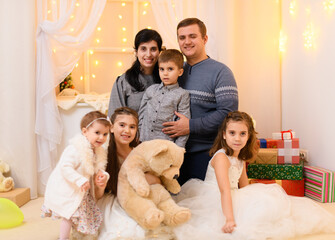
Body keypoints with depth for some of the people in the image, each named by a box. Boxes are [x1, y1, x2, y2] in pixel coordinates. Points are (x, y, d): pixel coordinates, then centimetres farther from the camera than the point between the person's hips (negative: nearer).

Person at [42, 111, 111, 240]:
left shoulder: (99, 151, 0)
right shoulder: (75, 149, -27)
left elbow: (97, 168, 10)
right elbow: (65, 168, -32)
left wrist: (102, 174, -13)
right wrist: (81, 181, -35)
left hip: (81, 191, 9)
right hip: (66, 190, -8)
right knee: (70, 214, -4)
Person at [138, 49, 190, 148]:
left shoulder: (182, 95, -1)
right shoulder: (150, 90, 11)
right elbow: (141, 115, 15)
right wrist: (138, 139, 10)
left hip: (166, 145, -3)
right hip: (144, 142, 3)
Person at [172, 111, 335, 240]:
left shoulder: (241, 159, 11)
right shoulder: (221, 157, -18)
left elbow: (244, 187, 16)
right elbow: (224, 190, -29)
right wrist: (229, 219, -37)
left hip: (235, 200, 9)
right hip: (214, 201, -9)